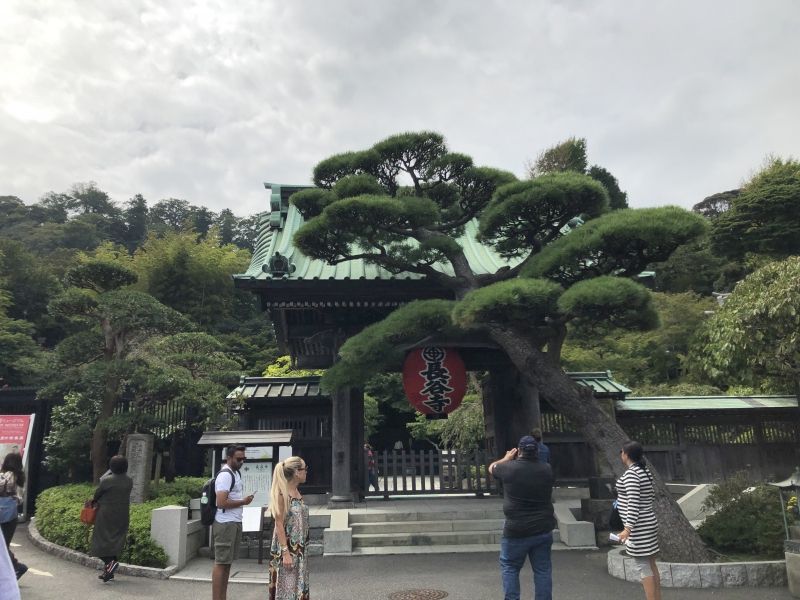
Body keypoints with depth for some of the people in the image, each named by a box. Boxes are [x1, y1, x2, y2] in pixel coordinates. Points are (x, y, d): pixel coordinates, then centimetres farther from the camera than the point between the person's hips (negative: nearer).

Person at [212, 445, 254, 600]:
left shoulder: (236, 473, 14)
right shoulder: (225, 475, -16)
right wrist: (243, 502, -14)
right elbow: (221, 502, -24)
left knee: (227, 563, 13)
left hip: (235, 523, 9)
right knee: (221, 563, -3)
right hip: (225, 524, -9)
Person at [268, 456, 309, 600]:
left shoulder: (298, 493, 9)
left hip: (299, 549, 8)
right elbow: (279, 524, -17)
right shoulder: (282, 494, -15)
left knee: (299, 587, 12)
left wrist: (302, 549, 15)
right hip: (286, 548, -8)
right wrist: (285, 552, -20)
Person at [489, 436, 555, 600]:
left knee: (509, 568, 12)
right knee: (543, 570, 12)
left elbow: (492, 467, 11)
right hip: (543, 530, 3)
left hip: (516, 531, -3)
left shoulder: (509, 468, -12)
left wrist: (506, 458, 26)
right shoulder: (547, 469, -2)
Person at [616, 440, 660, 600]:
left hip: (639, 526, -10)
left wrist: (628, 528, -25)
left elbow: (634, 503, -24)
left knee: (642, 566, -3)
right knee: (650, 565, 15)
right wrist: (623, 501, 28)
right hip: (648, 522, 10)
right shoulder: (645, 471, 9)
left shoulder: (631, 474, -18)